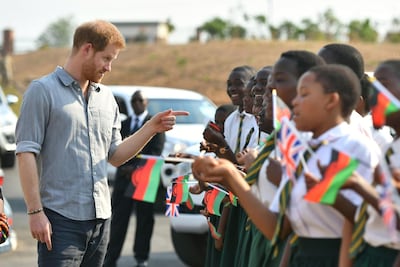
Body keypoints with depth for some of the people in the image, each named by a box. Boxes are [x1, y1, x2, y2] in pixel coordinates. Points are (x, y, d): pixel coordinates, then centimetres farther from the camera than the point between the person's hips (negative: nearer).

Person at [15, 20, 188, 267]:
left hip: (101, 218, 7)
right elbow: (26, 154, -9)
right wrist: (35, 212, -14)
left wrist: (152, 128, 4)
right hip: (61, 219, -6)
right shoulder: (43, 91, -4)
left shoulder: (106, 96, 15)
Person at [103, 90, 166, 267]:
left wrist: (137, 167, -15)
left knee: (144, 219, 3)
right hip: (124, 177, 3)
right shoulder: (124, 124, 17)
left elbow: (157, 151, -7)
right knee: (118, 219, 0)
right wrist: (123, 167, -5)